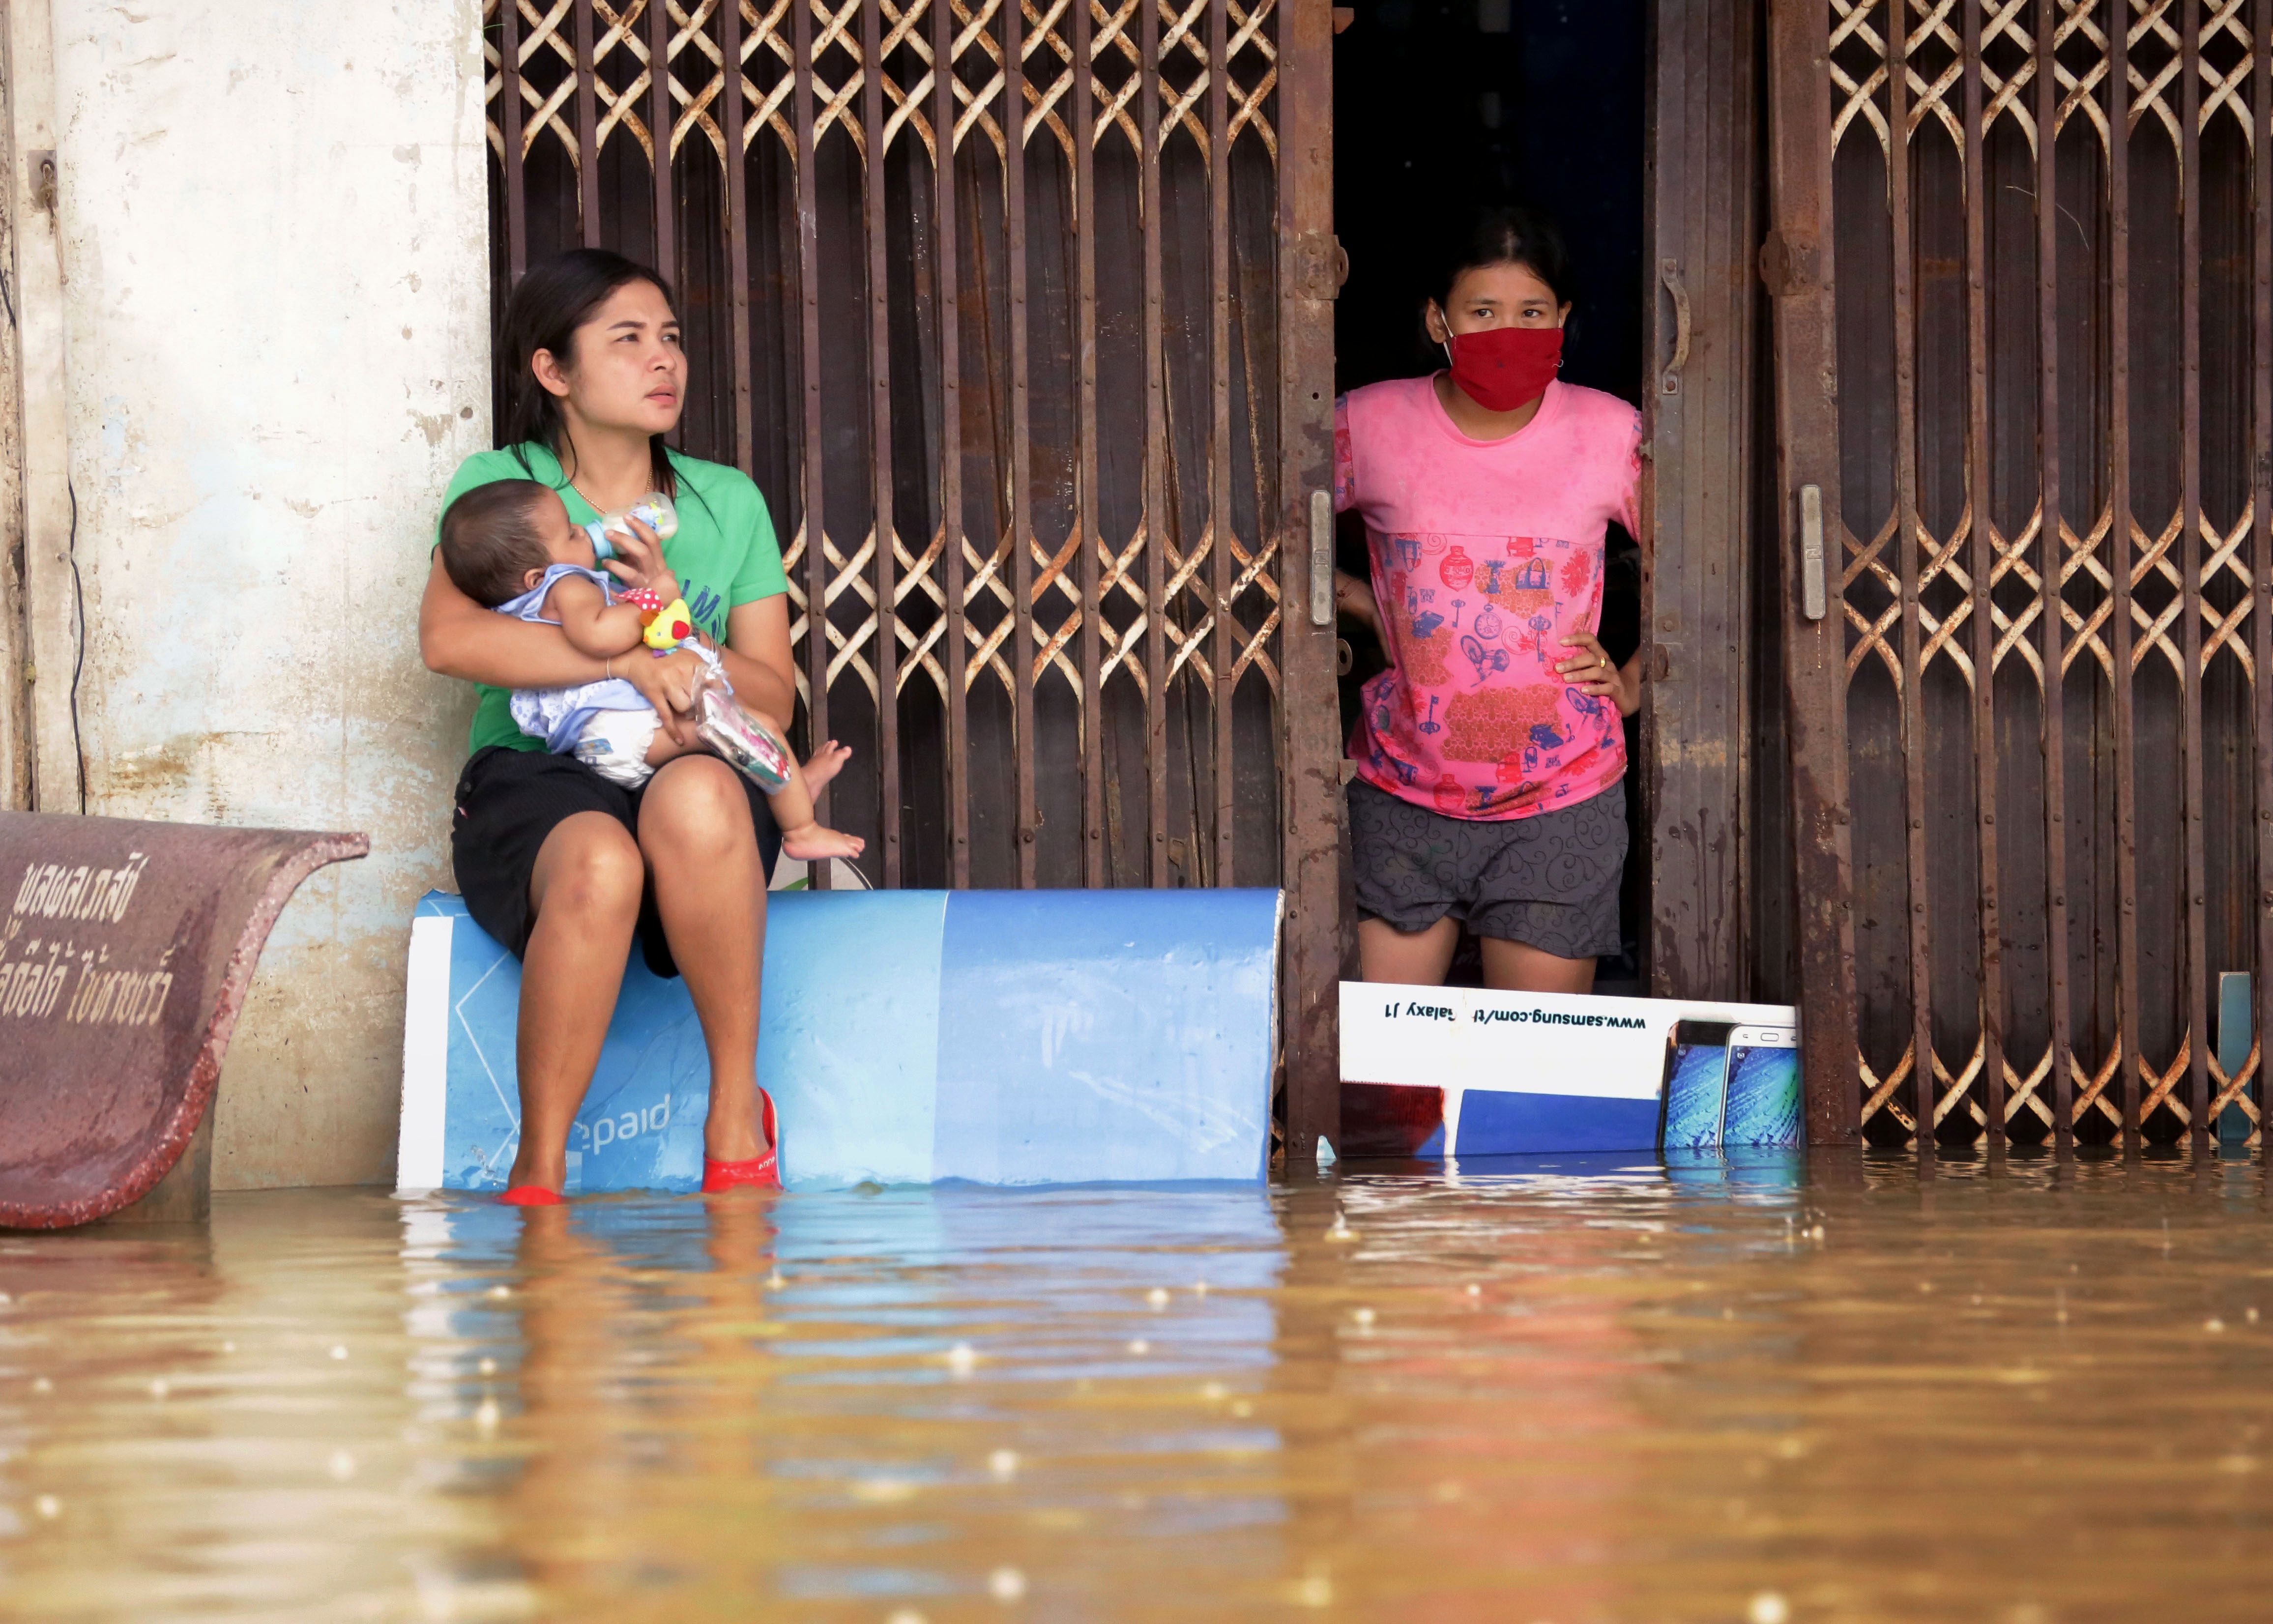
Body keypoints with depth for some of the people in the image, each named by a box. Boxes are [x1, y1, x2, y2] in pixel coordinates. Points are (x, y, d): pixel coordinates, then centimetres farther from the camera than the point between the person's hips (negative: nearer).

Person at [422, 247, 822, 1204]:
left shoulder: (727, 503, 16)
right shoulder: (499, 485, 6)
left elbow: (775, 697, 11)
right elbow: (448, 638, -14)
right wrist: (628, 659, -22)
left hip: (689, 768, 2)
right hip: (534, 779, -2)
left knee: (695, 797, -38)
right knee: (597, 863, -40)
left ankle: (737, 1107, -24)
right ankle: (539, 1167, -26)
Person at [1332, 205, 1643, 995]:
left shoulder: (1612, 435, -1)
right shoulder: (1368, 426, -3)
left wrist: (1632, 687, 3)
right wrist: (1346, 596, 2)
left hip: (1560, 807, 0)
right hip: (1402, 802, 0)